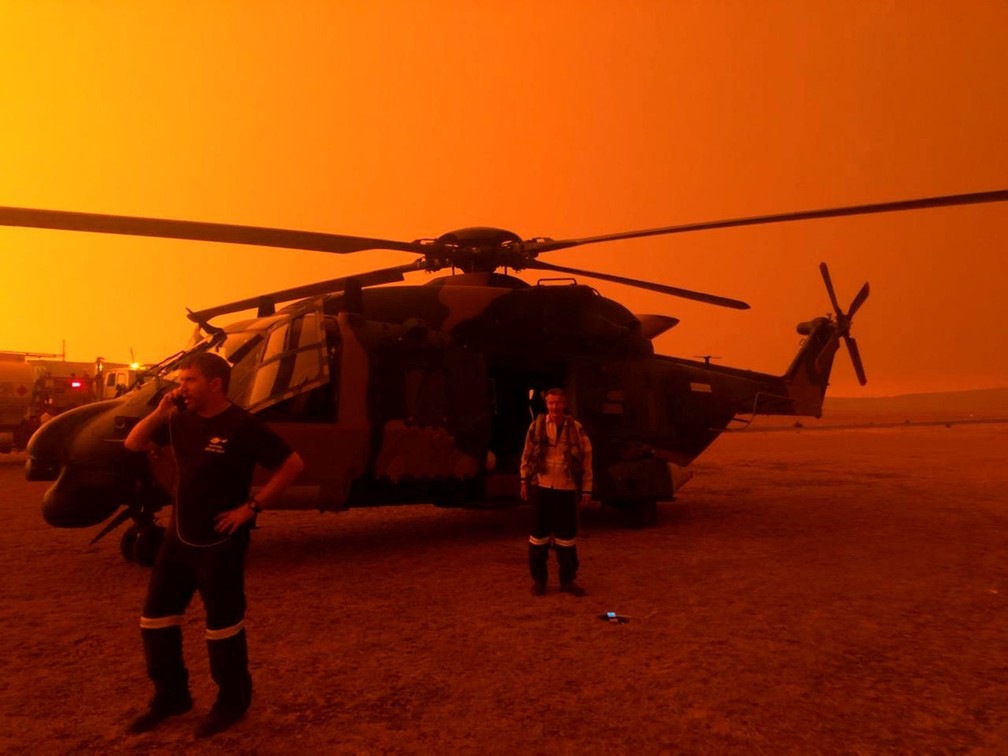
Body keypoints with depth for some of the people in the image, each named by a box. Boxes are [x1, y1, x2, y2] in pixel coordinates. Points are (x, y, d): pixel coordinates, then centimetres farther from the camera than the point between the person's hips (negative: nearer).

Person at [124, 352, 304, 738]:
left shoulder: (242, 426, -18)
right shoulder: (182, 420, 4)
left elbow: (293, 464, -18)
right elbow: (133, 445, 11)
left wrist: (252, 505, -17)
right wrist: (159, 412, -6)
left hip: (219, 542, -7)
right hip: (178, 536, 7)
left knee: (222, 623, 6)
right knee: (156, 617, 14)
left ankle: (232, 700, 26)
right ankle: (170, 695, 33)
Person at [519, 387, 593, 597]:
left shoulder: (575, 428, -2)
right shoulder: (537, 425, -1)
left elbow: (586, 459, 2)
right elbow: (527, 454, 5)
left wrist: (587, 489, 0)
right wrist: (525, 480, 2)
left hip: (566, 489, 0)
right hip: (541, 487, 0)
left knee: (566, 535, 7)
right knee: (539, 533, 7)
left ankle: (567, 580, 22)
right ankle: (538, 579, 20)